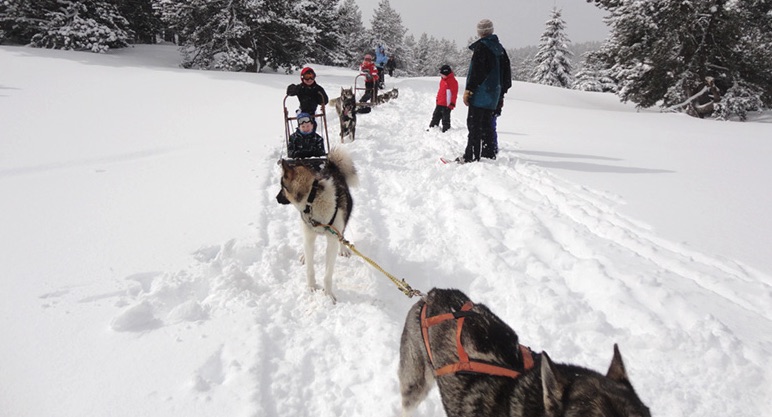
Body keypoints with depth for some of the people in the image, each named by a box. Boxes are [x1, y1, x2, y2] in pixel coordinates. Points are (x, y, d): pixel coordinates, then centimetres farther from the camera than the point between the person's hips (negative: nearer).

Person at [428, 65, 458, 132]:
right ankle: (432, 127, 26)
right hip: (439, 104, 9)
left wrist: (452, 103, -18)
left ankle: (446, 130, 5)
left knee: (445, 118, -3)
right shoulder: (443, 80, 13)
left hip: (447, 104, -9)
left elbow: (454, 93, -15)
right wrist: (438, 99, 23)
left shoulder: (453, 81, -13)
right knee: (436, 116, 16)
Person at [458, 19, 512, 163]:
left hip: (480, 93, -8)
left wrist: (468, 89, -14)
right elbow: (507, 72, 19)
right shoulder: (500, 48, 16)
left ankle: (471, 155, -11)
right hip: (493, 94, 8)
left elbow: (476, 70, -17)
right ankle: (489, 153, 15)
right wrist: (502, 93, 23)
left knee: (474, 124, -8)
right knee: (487, 124, 13)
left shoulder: (481, 46, -8)